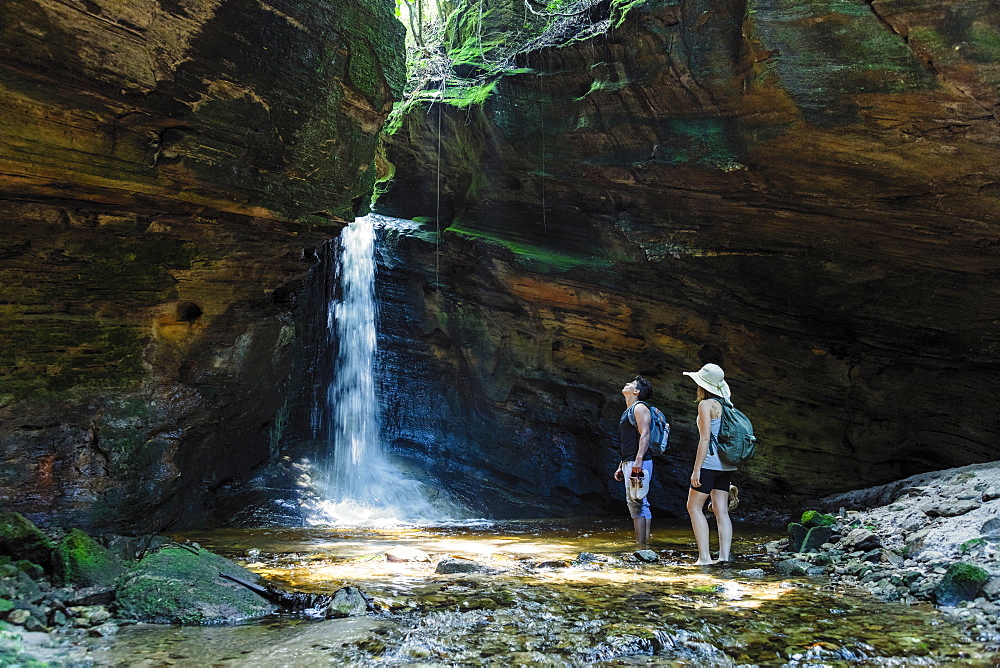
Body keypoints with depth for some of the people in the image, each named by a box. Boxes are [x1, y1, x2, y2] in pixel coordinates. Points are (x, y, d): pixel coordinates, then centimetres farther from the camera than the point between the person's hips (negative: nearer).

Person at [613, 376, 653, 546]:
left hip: (638, 463, -10)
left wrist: (638, 461, -26)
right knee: (639, 505, 7)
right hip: (628, 463, 10)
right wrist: (621, 467, 24)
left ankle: (642, 546, -13)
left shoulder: (639, 407, -4)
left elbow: (645, 435, -17)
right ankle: (643, 544, 8)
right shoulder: (628, 411, 24)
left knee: (636, 503, -13)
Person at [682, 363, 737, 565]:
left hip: (709, 463, -7)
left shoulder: (706, 404, -10)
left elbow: (705, 438, -16)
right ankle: (724, 556, 4)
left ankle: (704, 557, -3)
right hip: (727, 465, 7)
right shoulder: (726, 405, 12)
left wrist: (696, 469, -15)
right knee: (721, 511, 7)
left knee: (694, 507, 2)